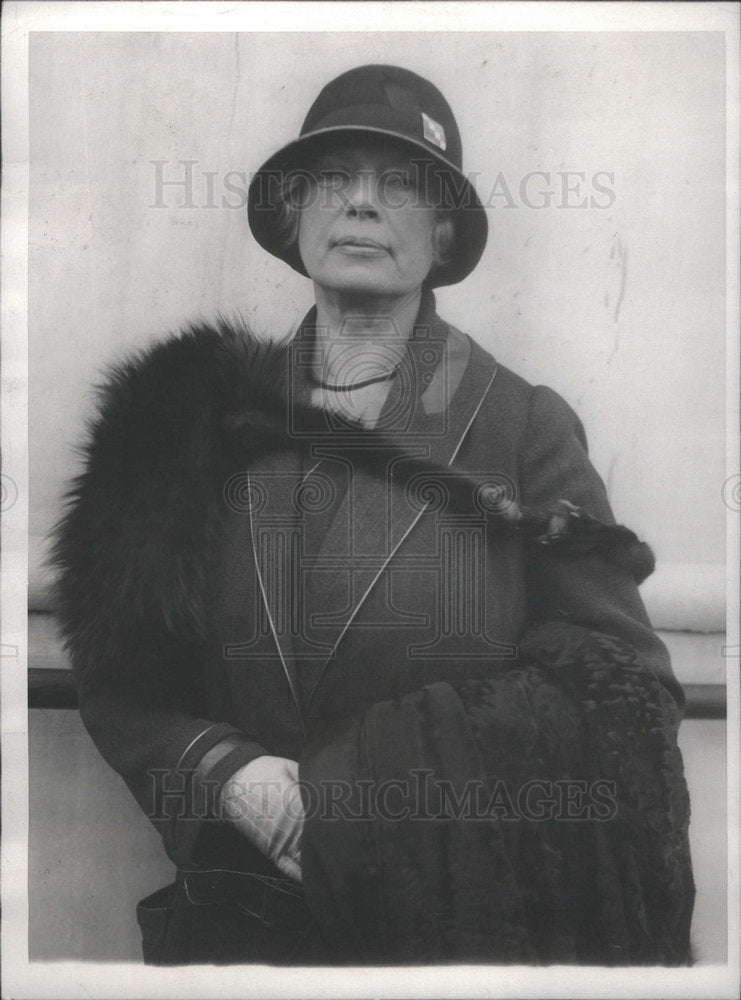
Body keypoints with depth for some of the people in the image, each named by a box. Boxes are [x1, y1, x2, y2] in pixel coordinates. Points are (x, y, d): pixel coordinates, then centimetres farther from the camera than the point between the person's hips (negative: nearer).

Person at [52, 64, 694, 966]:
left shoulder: (525, 428, -7)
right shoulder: (205, 422, -1)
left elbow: (622, 697, -9)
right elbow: (120, 683, 2)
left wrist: (352, 794, -19)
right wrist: (228, 774, -19)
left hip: (478, 914, -1)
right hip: (244, 913, 2)